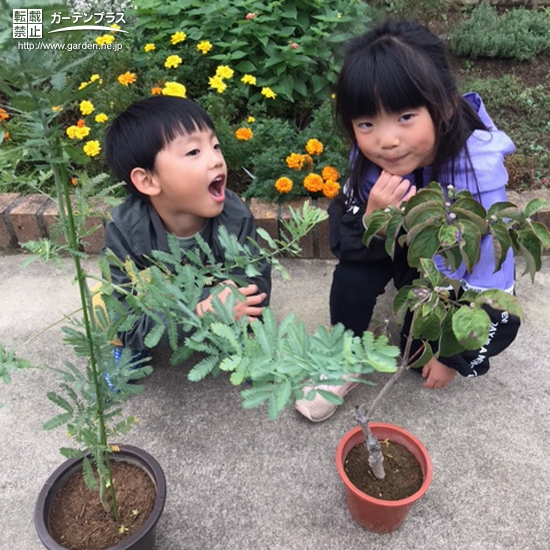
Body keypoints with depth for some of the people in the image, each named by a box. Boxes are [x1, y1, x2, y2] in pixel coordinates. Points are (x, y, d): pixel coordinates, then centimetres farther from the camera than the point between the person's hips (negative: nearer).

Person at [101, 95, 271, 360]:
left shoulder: (236, 217, -28)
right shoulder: (125, 229, -30)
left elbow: (255, 293, -26)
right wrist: (201, 313, -45)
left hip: (216, 308, 2)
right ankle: (128, 350, 9)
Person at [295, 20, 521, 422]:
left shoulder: (479, 171, -36)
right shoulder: (370, 154, -26)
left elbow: (486, 282, -27)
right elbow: (343, 246, -22)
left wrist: (455, 353, -16)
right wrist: (372, 219, -45)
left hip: (463, 269, -1)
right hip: (406, 246, 2)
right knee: (355, 268, -26)